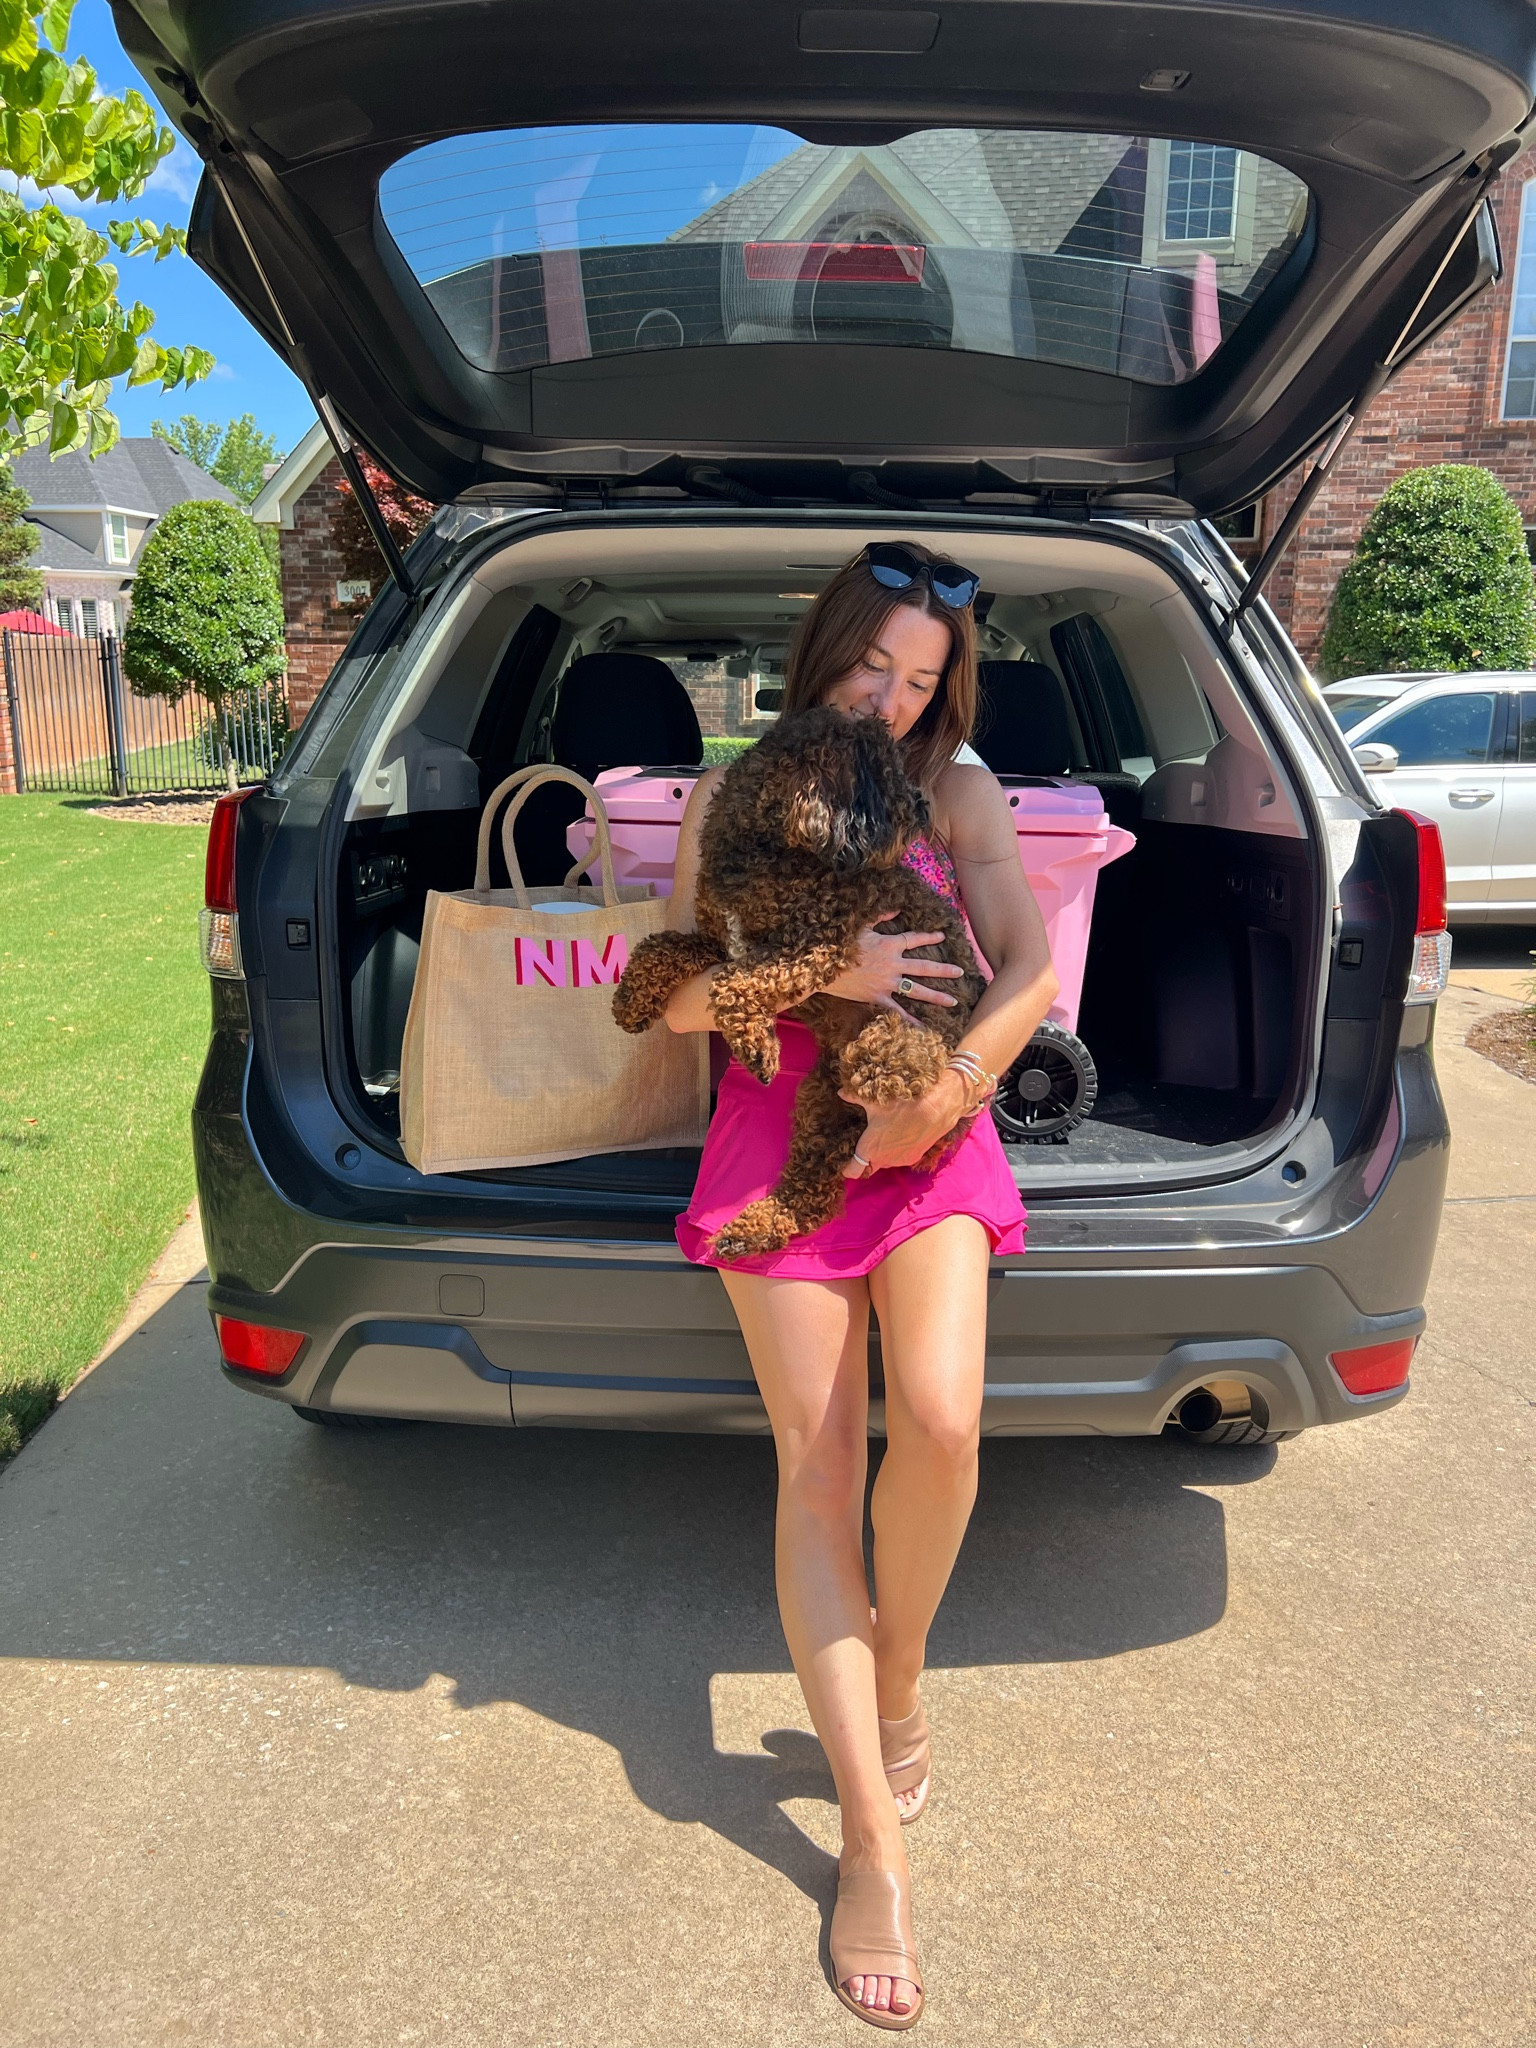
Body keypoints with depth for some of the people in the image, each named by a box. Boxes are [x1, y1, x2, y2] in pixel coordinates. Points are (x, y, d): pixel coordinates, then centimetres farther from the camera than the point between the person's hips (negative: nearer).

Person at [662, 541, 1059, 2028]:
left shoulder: (960, 796, 10)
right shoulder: (729, 801, 8)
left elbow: (1029, 971, -1)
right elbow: (680, 993, -1)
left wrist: (941, 1095, -15)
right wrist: (821, 971, -17)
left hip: (931, 1138, 1)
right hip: (782, 1137, 0)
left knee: (940, 1420, -20)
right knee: (817, 1468, -4)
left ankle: (897, 1667, 14)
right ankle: (875, 1841, 7)